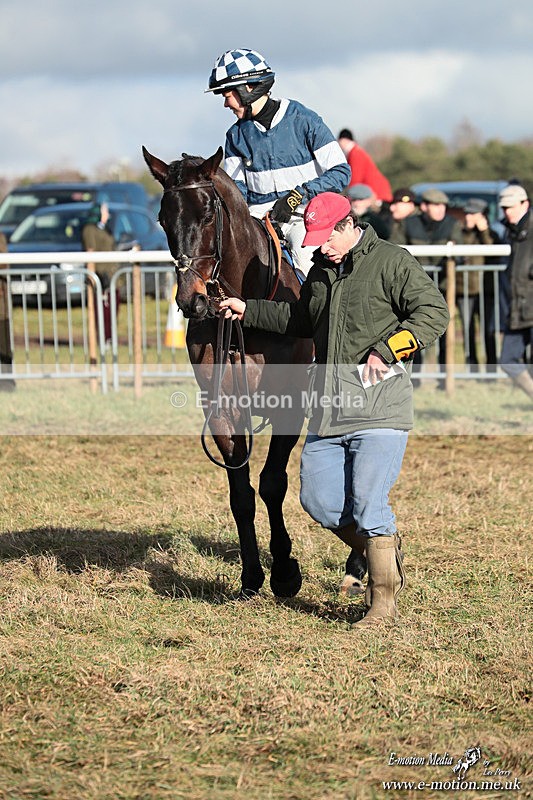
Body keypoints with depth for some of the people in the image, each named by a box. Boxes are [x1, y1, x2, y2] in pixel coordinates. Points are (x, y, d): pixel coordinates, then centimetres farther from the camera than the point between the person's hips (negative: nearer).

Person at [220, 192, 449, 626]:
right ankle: (383, 550, 26)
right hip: (328, 413, 8)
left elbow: (434, 311, -13)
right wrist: (248, 311, 25)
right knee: (317, 500, 5)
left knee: (368, 504, -11)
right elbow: (300, 320, 33)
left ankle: (384, 599, 1)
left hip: (379, 410, -8)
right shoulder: (321, 270, 17)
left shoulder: (392, 261, -5)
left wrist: (387, 350, -19)